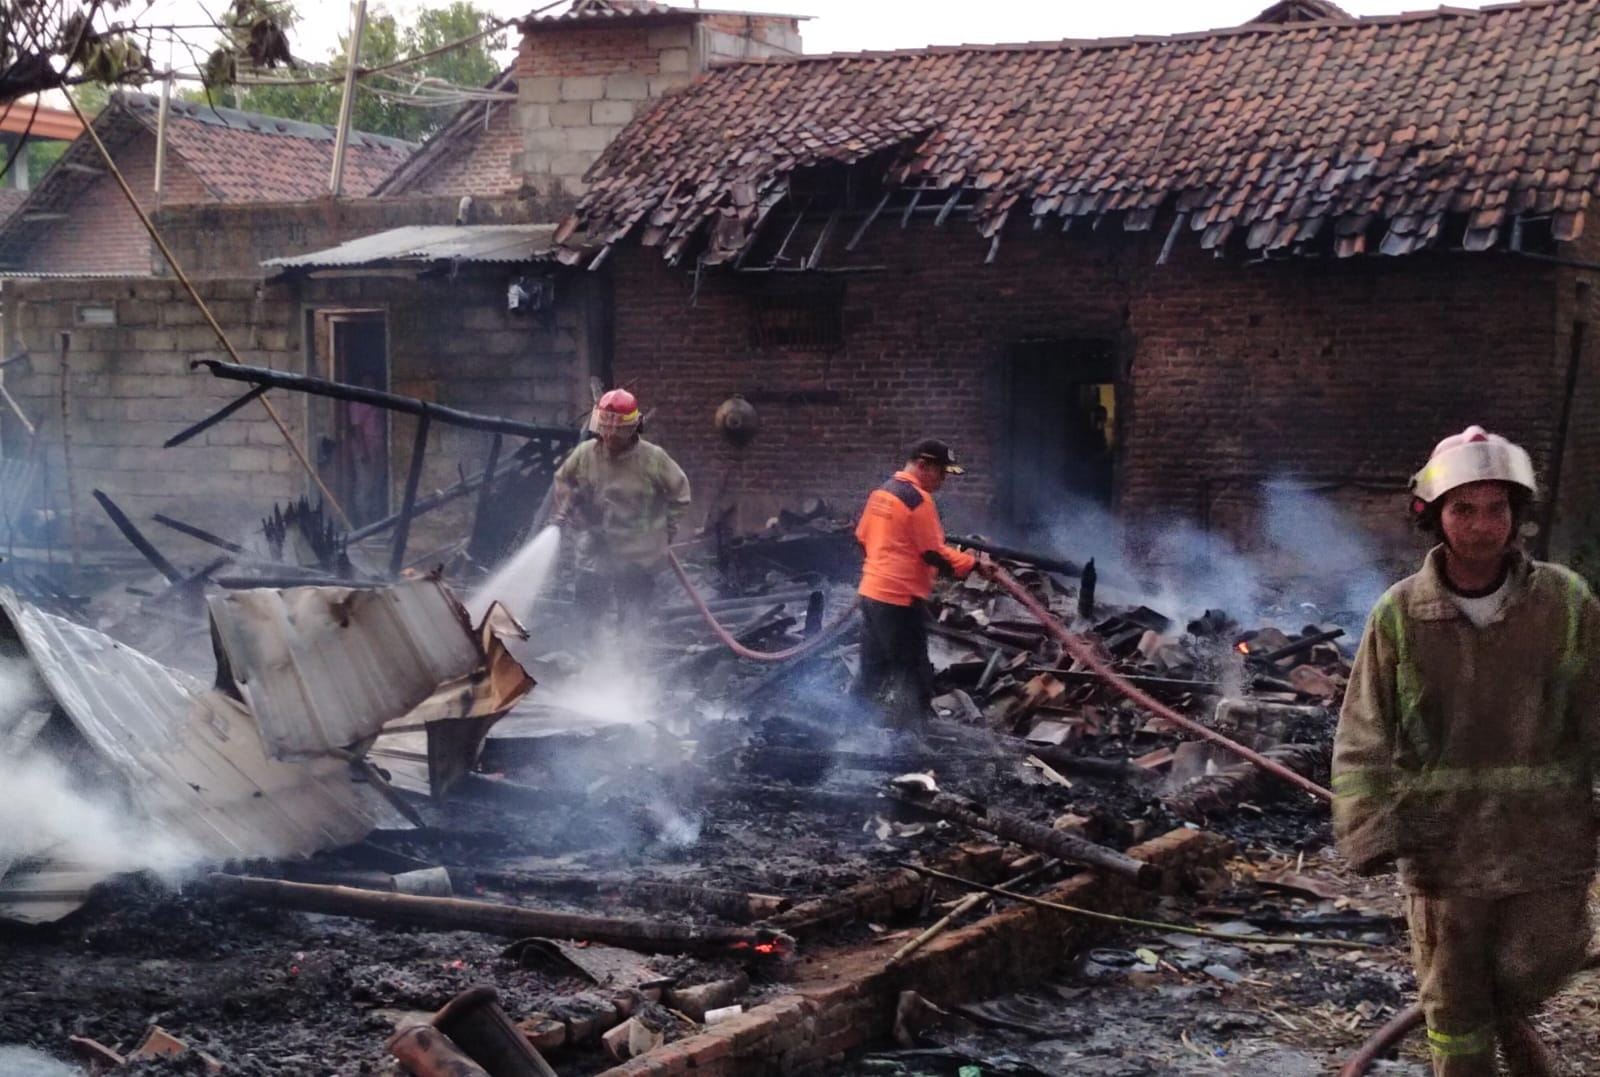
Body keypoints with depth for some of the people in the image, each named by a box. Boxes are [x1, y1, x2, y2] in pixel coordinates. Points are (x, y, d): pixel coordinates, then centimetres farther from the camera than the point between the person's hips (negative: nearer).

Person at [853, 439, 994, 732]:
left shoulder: (881, 492, 12)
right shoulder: (918, 499, -16)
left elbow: (862, 537, 19)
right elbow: (934, 554, -16)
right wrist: (974, 564, -10)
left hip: (871, 592, 9)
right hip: (900, 598, -9)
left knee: (873, 671, 16)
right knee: (914, 675, -2)